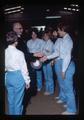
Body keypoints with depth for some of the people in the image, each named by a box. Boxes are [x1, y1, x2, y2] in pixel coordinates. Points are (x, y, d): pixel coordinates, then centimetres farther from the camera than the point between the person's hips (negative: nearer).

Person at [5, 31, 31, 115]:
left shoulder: (5, 52, -2)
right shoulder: (19, 53, -15)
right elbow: (23, 68, -10)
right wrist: (27, 81, 0)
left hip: (8, 77, 6)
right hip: (18, 77, -5)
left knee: (10, 100, 18)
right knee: (18, 101, 7)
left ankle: (11, 113, 32)